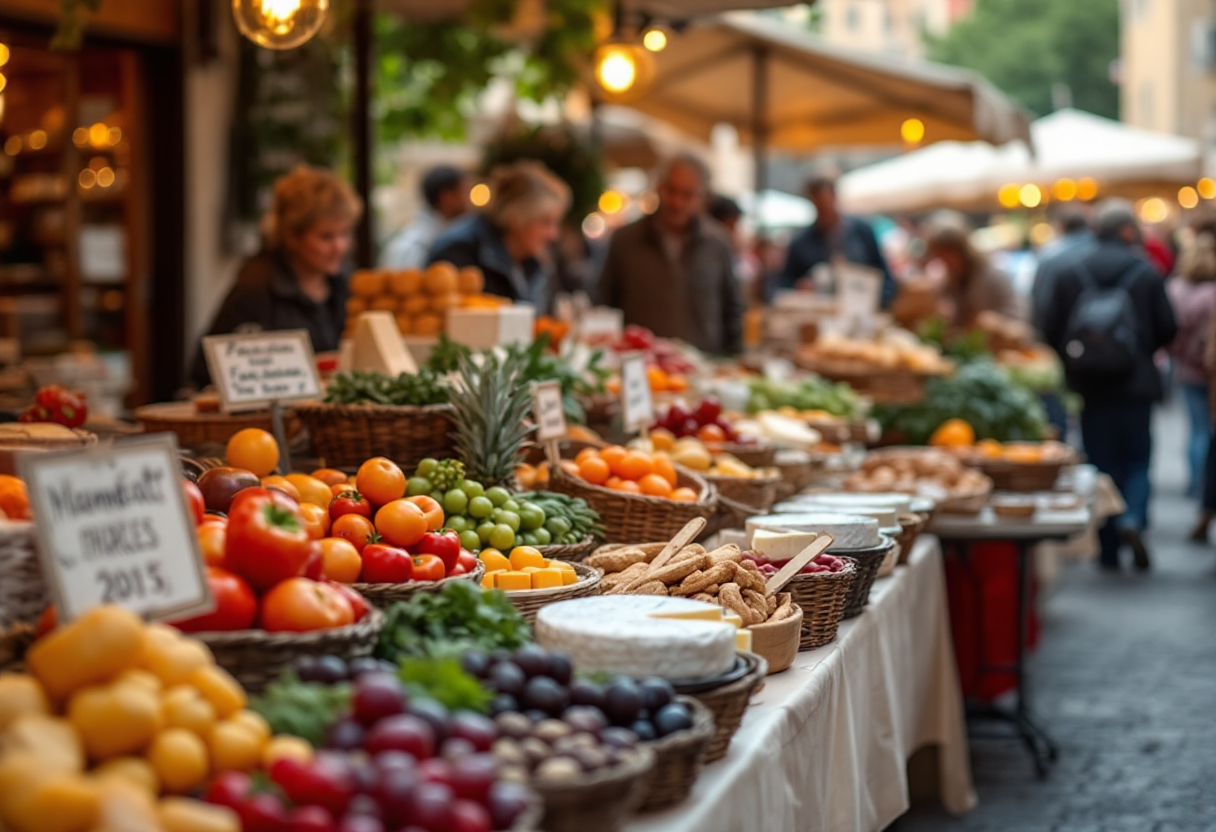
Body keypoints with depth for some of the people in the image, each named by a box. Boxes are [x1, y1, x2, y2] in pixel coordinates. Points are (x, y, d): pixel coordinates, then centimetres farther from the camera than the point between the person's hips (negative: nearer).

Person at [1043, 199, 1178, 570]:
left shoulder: (1070, 274, -2)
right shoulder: (1146, 273, -5)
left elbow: (1051, 331, -2)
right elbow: (1168, 329, -3)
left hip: (1090, 386, 2)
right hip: (1137, 385, -1)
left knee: (1102, 464, 9)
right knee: (1137, 460, 11)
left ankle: (1109, 550, 8)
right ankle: (1133, 518, -16)